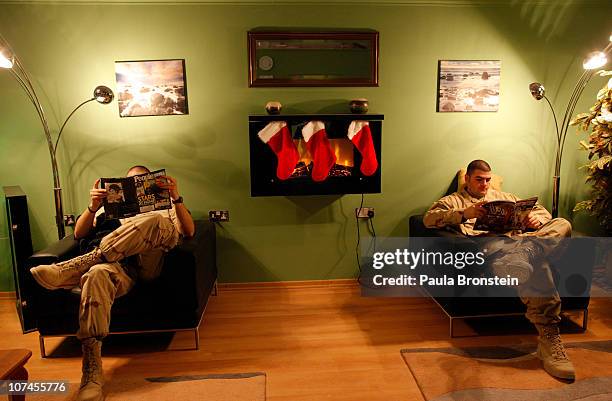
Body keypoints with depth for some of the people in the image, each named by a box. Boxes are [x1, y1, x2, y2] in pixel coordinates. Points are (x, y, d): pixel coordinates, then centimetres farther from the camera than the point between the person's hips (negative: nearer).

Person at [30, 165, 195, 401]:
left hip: (147, 265, -1)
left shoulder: (162, 206, 31)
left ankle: (73, 268, -32)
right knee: (96, 275, -37)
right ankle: (92, 372, -39)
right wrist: (92, 206, 1)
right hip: (116, 265, 1)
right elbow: (79, 234, 21)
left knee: (157, 221, -31)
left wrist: (177, 198, -6)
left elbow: (188, 231, 10)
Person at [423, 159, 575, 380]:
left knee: (562, 224, -26)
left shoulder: (504, 196, 39)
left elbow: (541, 210, 34)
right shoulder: (453, 201, 23)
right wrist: (464, 214, -14)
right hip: (492, 241, -5)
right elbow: (429, 218, 2)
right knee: (535, 263, -38)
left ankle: (521, 257, -48)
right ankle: (548, 338, -40)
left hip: (521, 237, 5)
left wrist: (537, 218, 6)